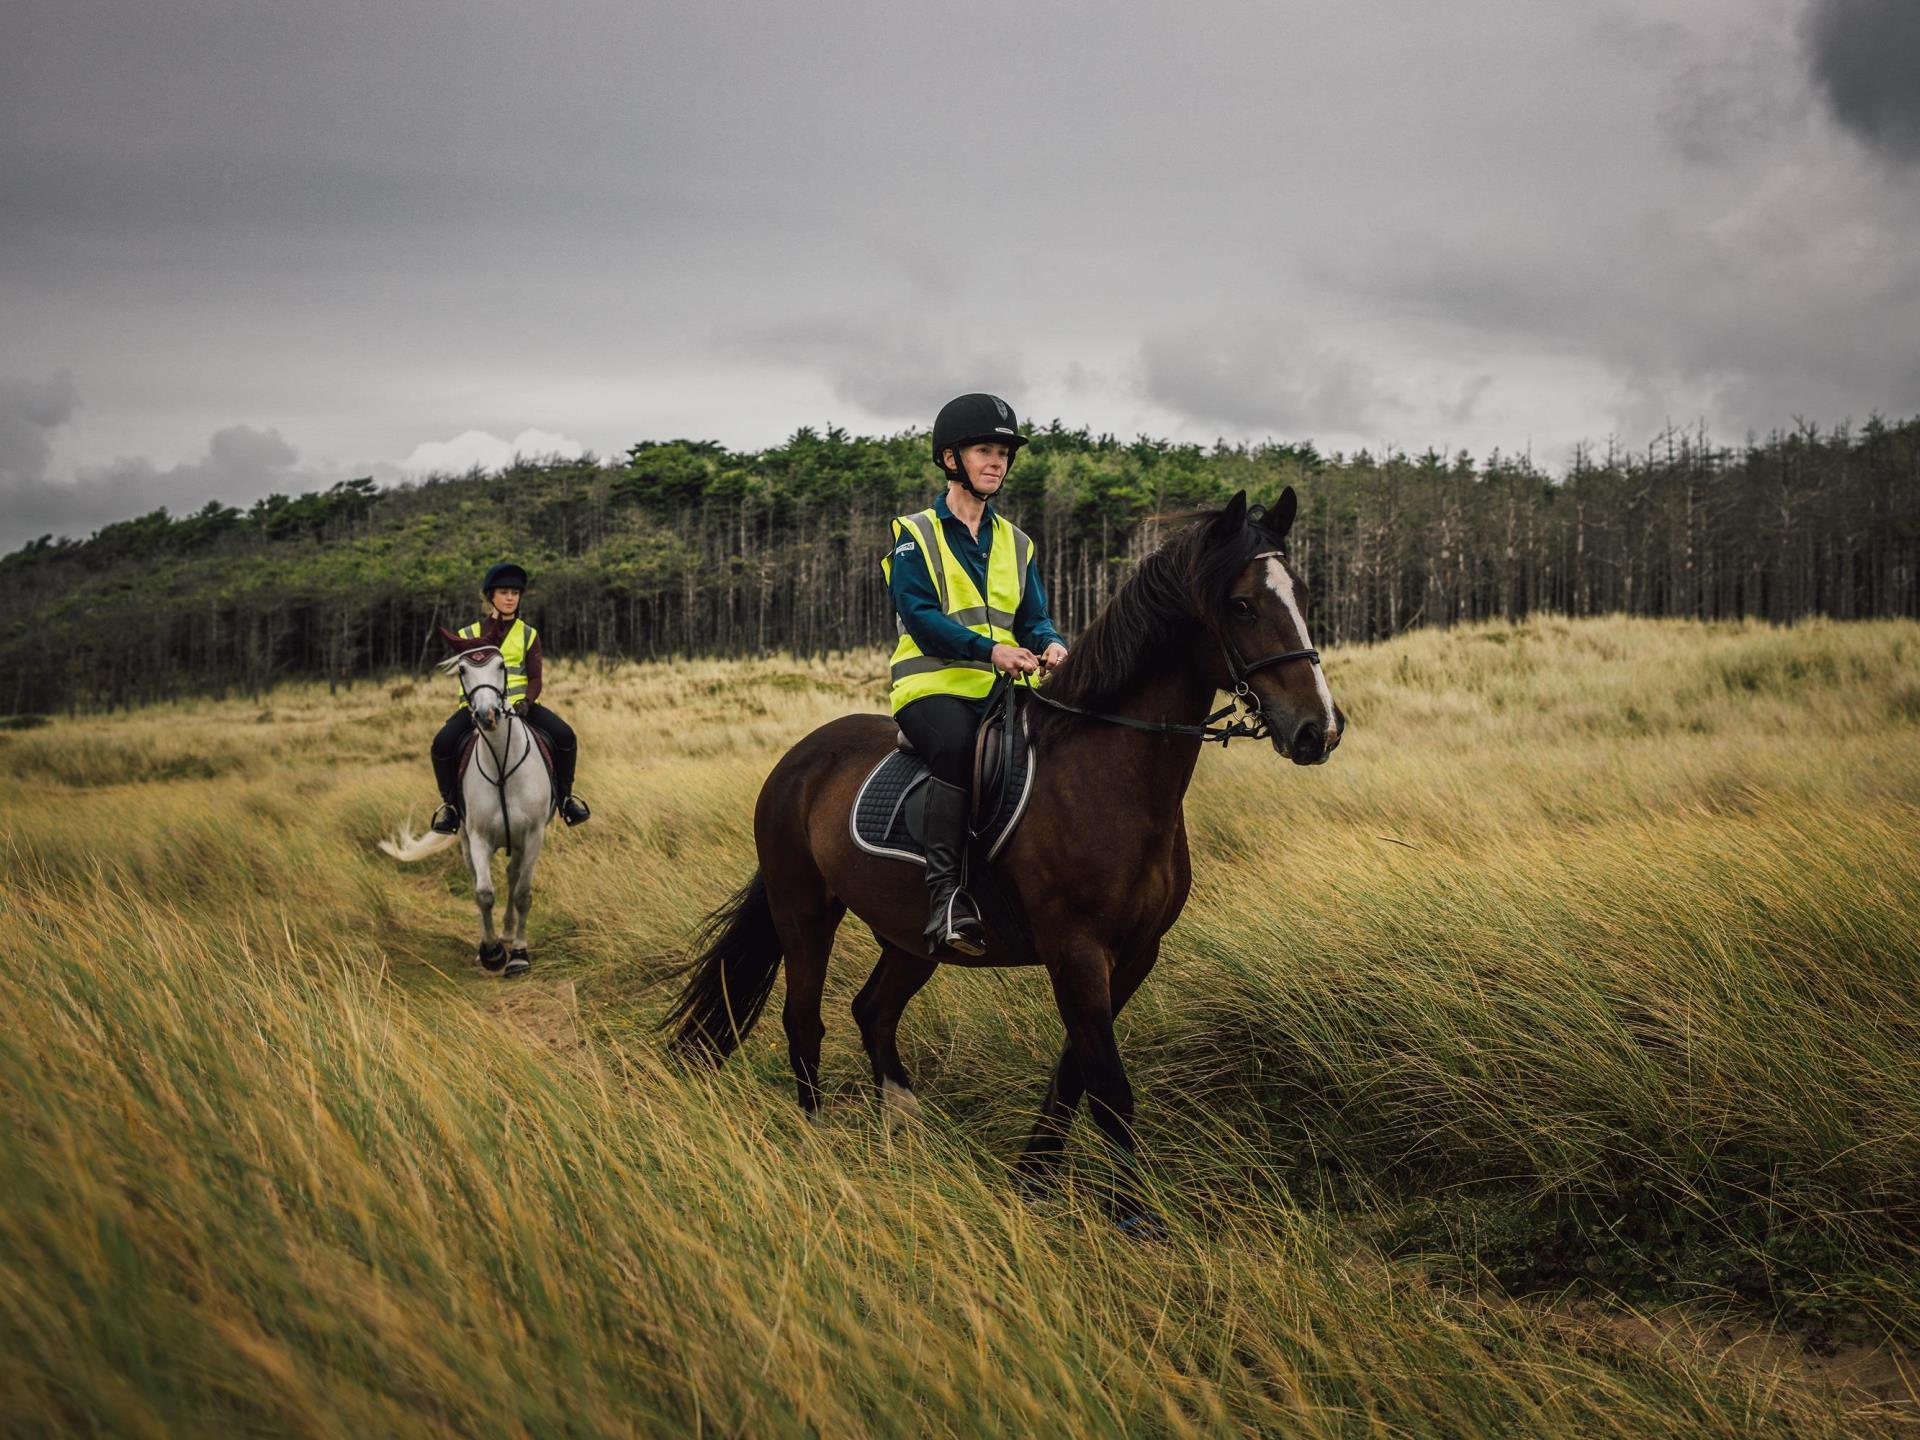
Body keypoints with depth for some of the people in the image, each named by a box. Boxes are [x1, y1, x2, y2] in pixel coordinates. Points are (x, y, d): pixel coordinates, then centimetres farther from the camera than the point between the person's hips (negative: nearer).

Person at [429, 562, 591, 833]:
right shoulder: (470, 633, 8)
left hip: (520, 703, 1)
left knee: (564, 735, -24)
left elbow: (535, 678, 3)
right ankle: (449, 802, -6)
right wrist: (492, 629, -13)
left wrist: (526, 702, -18)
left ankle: (565, 796, -3)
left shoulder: (528, 635, 10)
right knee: (443, 742, -28)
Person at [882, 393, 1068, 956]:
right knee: (958, 746, -38)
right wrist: (989, 649, -23)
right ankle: (945, 894, -40)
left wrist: (1051, 645, -11)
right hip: (934, 686, -5)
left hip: (1003, 691, 5)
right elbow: (919, 615, -9)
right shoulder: (915, 536, 5)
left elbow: (1033, 616, 14)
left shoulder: (1015, 543, 21)